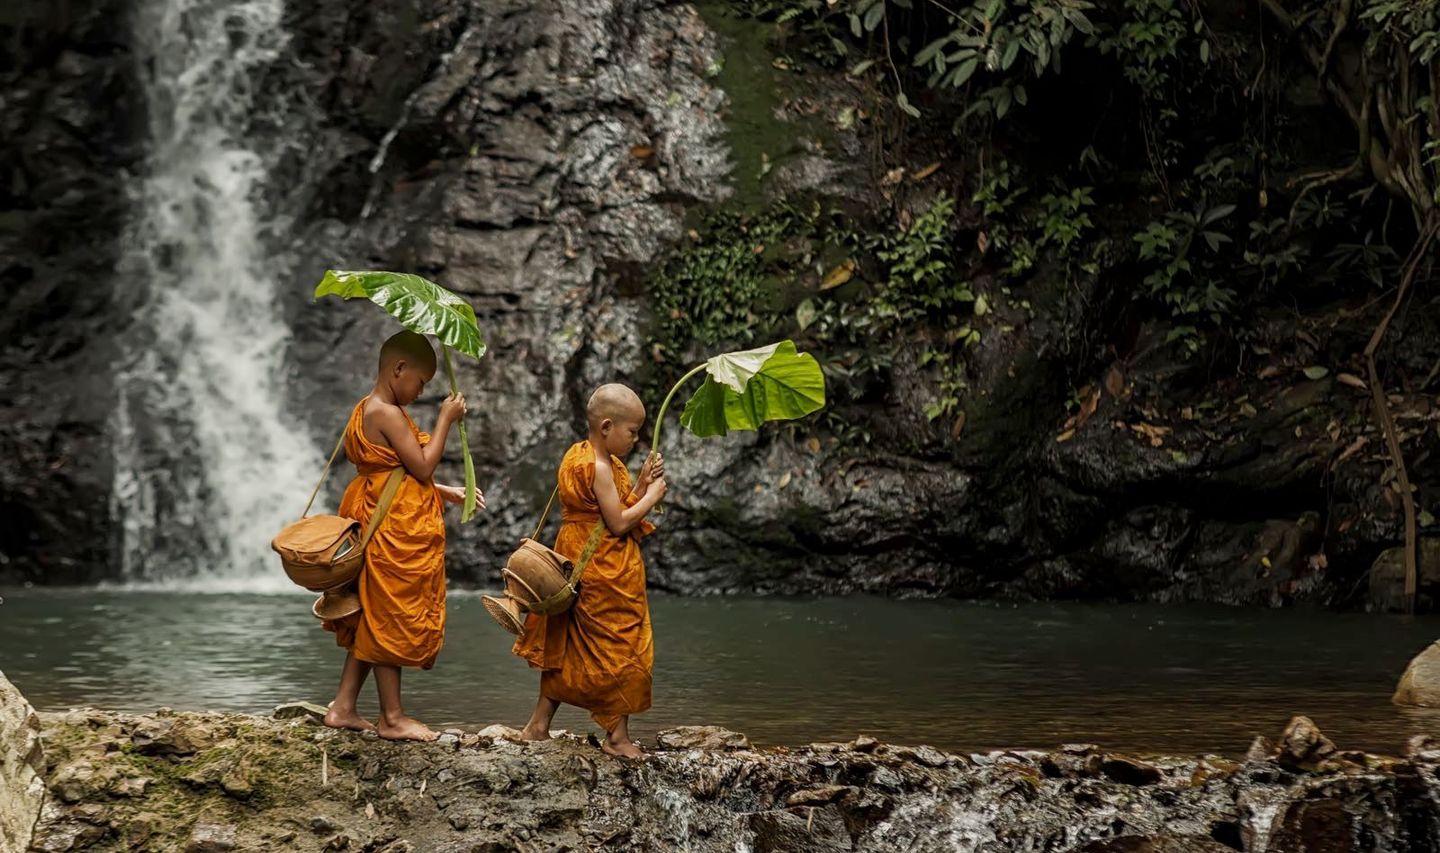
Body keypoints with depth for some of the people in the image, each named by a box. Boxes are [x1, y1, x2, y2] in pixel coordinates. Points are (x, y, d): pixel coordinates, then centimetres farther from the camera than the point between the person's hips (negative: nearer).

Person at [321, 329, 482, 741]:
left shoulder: (368, 410, 15)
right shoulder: (387, 414, -17)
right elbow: (422, 467, -17)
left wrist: (447, 493, 18)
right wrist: (446, 419, -9)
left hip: (384, 528, 10)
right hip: (397, 532, -10)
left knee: (372, 621, 14)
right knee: (392, 620, -2)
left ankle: (342, 708, 16)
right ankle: (392, 718, 5)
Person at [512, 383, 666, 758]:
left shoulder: (578, 455, 11)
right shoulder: (600, 467, -19)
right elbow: (619, 522, -20)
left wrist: (641, 484, 4)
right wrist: (651, 496, -9)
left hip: (580, 568, 10)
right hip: (606, 572, -10)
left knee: (567, 647, 14)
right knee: (618, 647, 0)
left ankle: (539, 724, 18)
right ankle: (617, 735, 6)